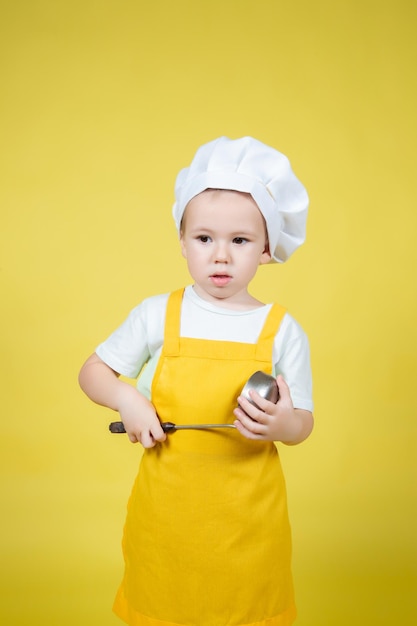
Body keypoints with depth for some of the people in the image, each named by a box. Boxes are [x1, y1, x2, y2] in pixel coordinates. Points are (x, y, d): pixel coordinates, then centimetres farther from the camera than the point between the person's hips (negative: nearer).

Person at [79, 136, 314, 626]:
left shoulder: (282, 330, -7)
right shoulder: (157, 316, -6)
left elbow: (303, 422, 0)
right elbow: (92, 371, 4)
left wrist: (281, 425, -23)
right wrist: (126, 399, -15)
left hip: (248, 517, 0)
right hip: (166, 509, 1)